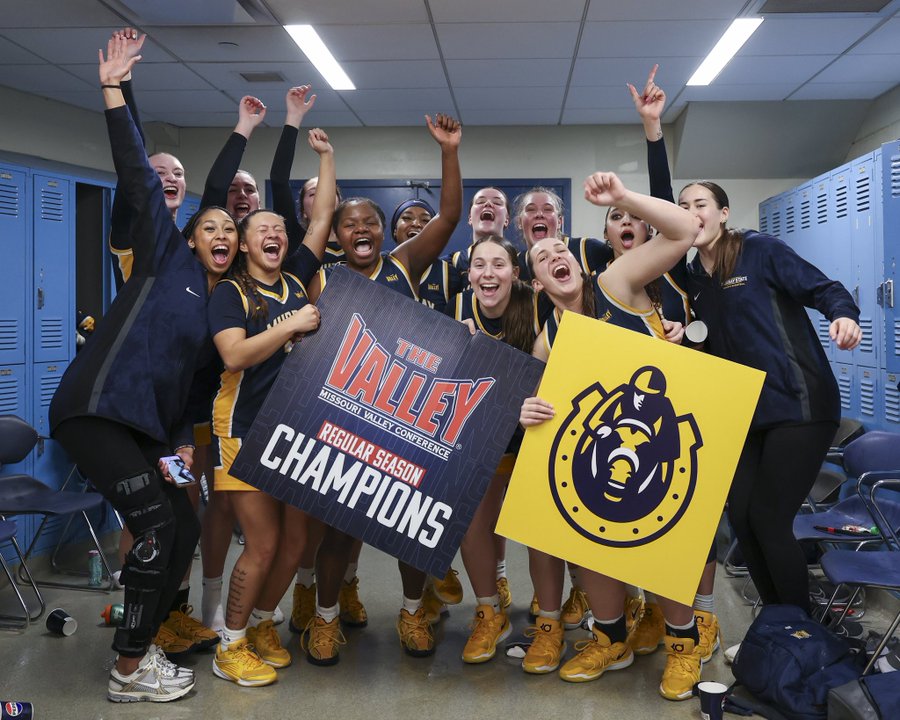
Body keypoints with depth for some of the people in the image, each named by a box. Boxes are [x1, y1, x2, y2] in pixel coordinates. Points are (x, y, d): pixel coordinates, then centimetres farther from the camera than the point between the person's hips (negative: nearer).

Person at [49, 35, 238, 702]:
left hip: (151, 425, 8)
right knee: (158, 528, -11)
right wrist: (114, 90, -10)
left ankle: (141, 645, 20)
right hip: (98, 408, -7)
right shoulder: (166, 256, 2)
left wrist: (184, 442, 4)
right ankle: (130, 672, 1)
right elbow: (138, 177, -6)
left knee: (184, 527, 5)